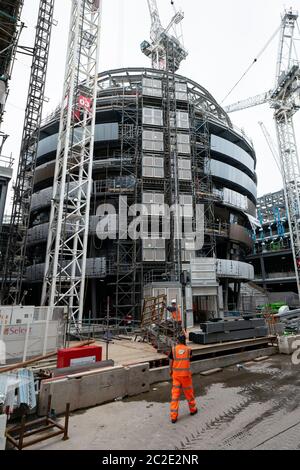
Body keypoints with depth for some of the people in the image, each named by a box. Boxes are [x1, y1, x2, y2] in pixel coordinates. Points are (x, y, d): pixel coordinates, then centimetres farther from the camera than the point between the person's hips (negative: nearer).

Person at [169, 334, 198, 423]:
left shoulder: (173, 349, -7)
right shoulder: (188, 349, -5)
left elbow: (171, 362, -1)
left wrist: (170, 371, 15)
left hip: (176, 374, 0)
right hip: (186, 374, 0)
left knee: (175, 394, 5)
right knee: (189, 392, 18)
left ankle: (173, 416, 7)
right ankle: (193, 409, 38)